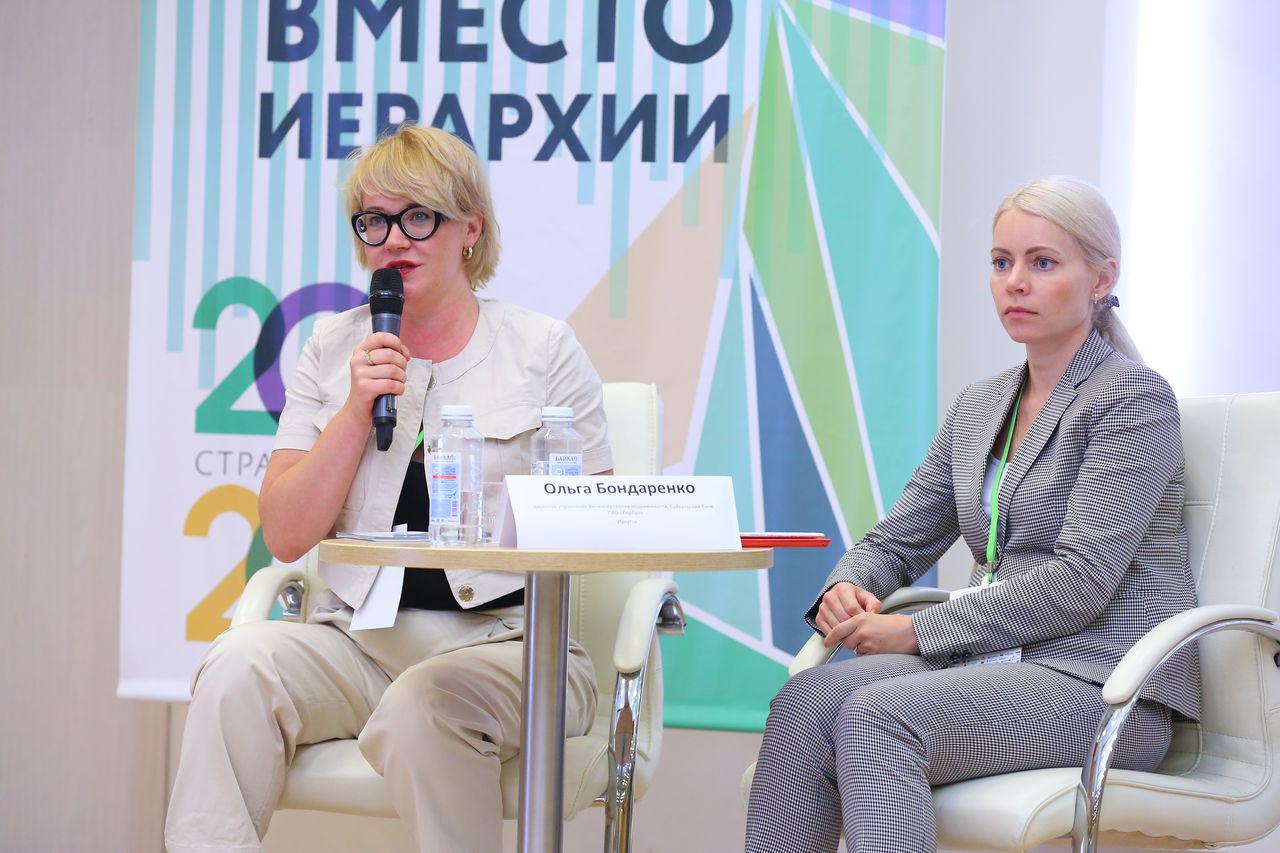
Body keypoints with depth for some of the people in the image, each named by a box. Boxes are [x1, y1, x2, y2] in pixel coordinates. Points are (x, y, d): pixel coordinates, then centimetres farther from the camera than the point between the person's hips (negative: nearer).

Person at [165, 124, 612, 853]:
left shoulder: (543, 349, 6)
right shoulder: (333, 352, 12)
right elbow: (287, 537, 5)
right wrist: (358, 411, -5)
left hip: (508, 637, -2)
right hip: (361, 639, 3)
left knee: (419, 709, -35)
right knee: (239, 667, -28)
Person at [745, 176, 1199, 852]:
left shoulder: (1133, 397, -5)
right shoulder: (977, 407, 18)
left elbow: (1080, 582, -15)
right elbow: (897, 542, 23)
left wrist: (917, 631, -13)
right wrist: (848, 589, -2)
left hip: (1103, 689, -6)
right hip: (998, 667, 7)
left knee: (875, 715, -31)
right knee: (807, 700, -23)